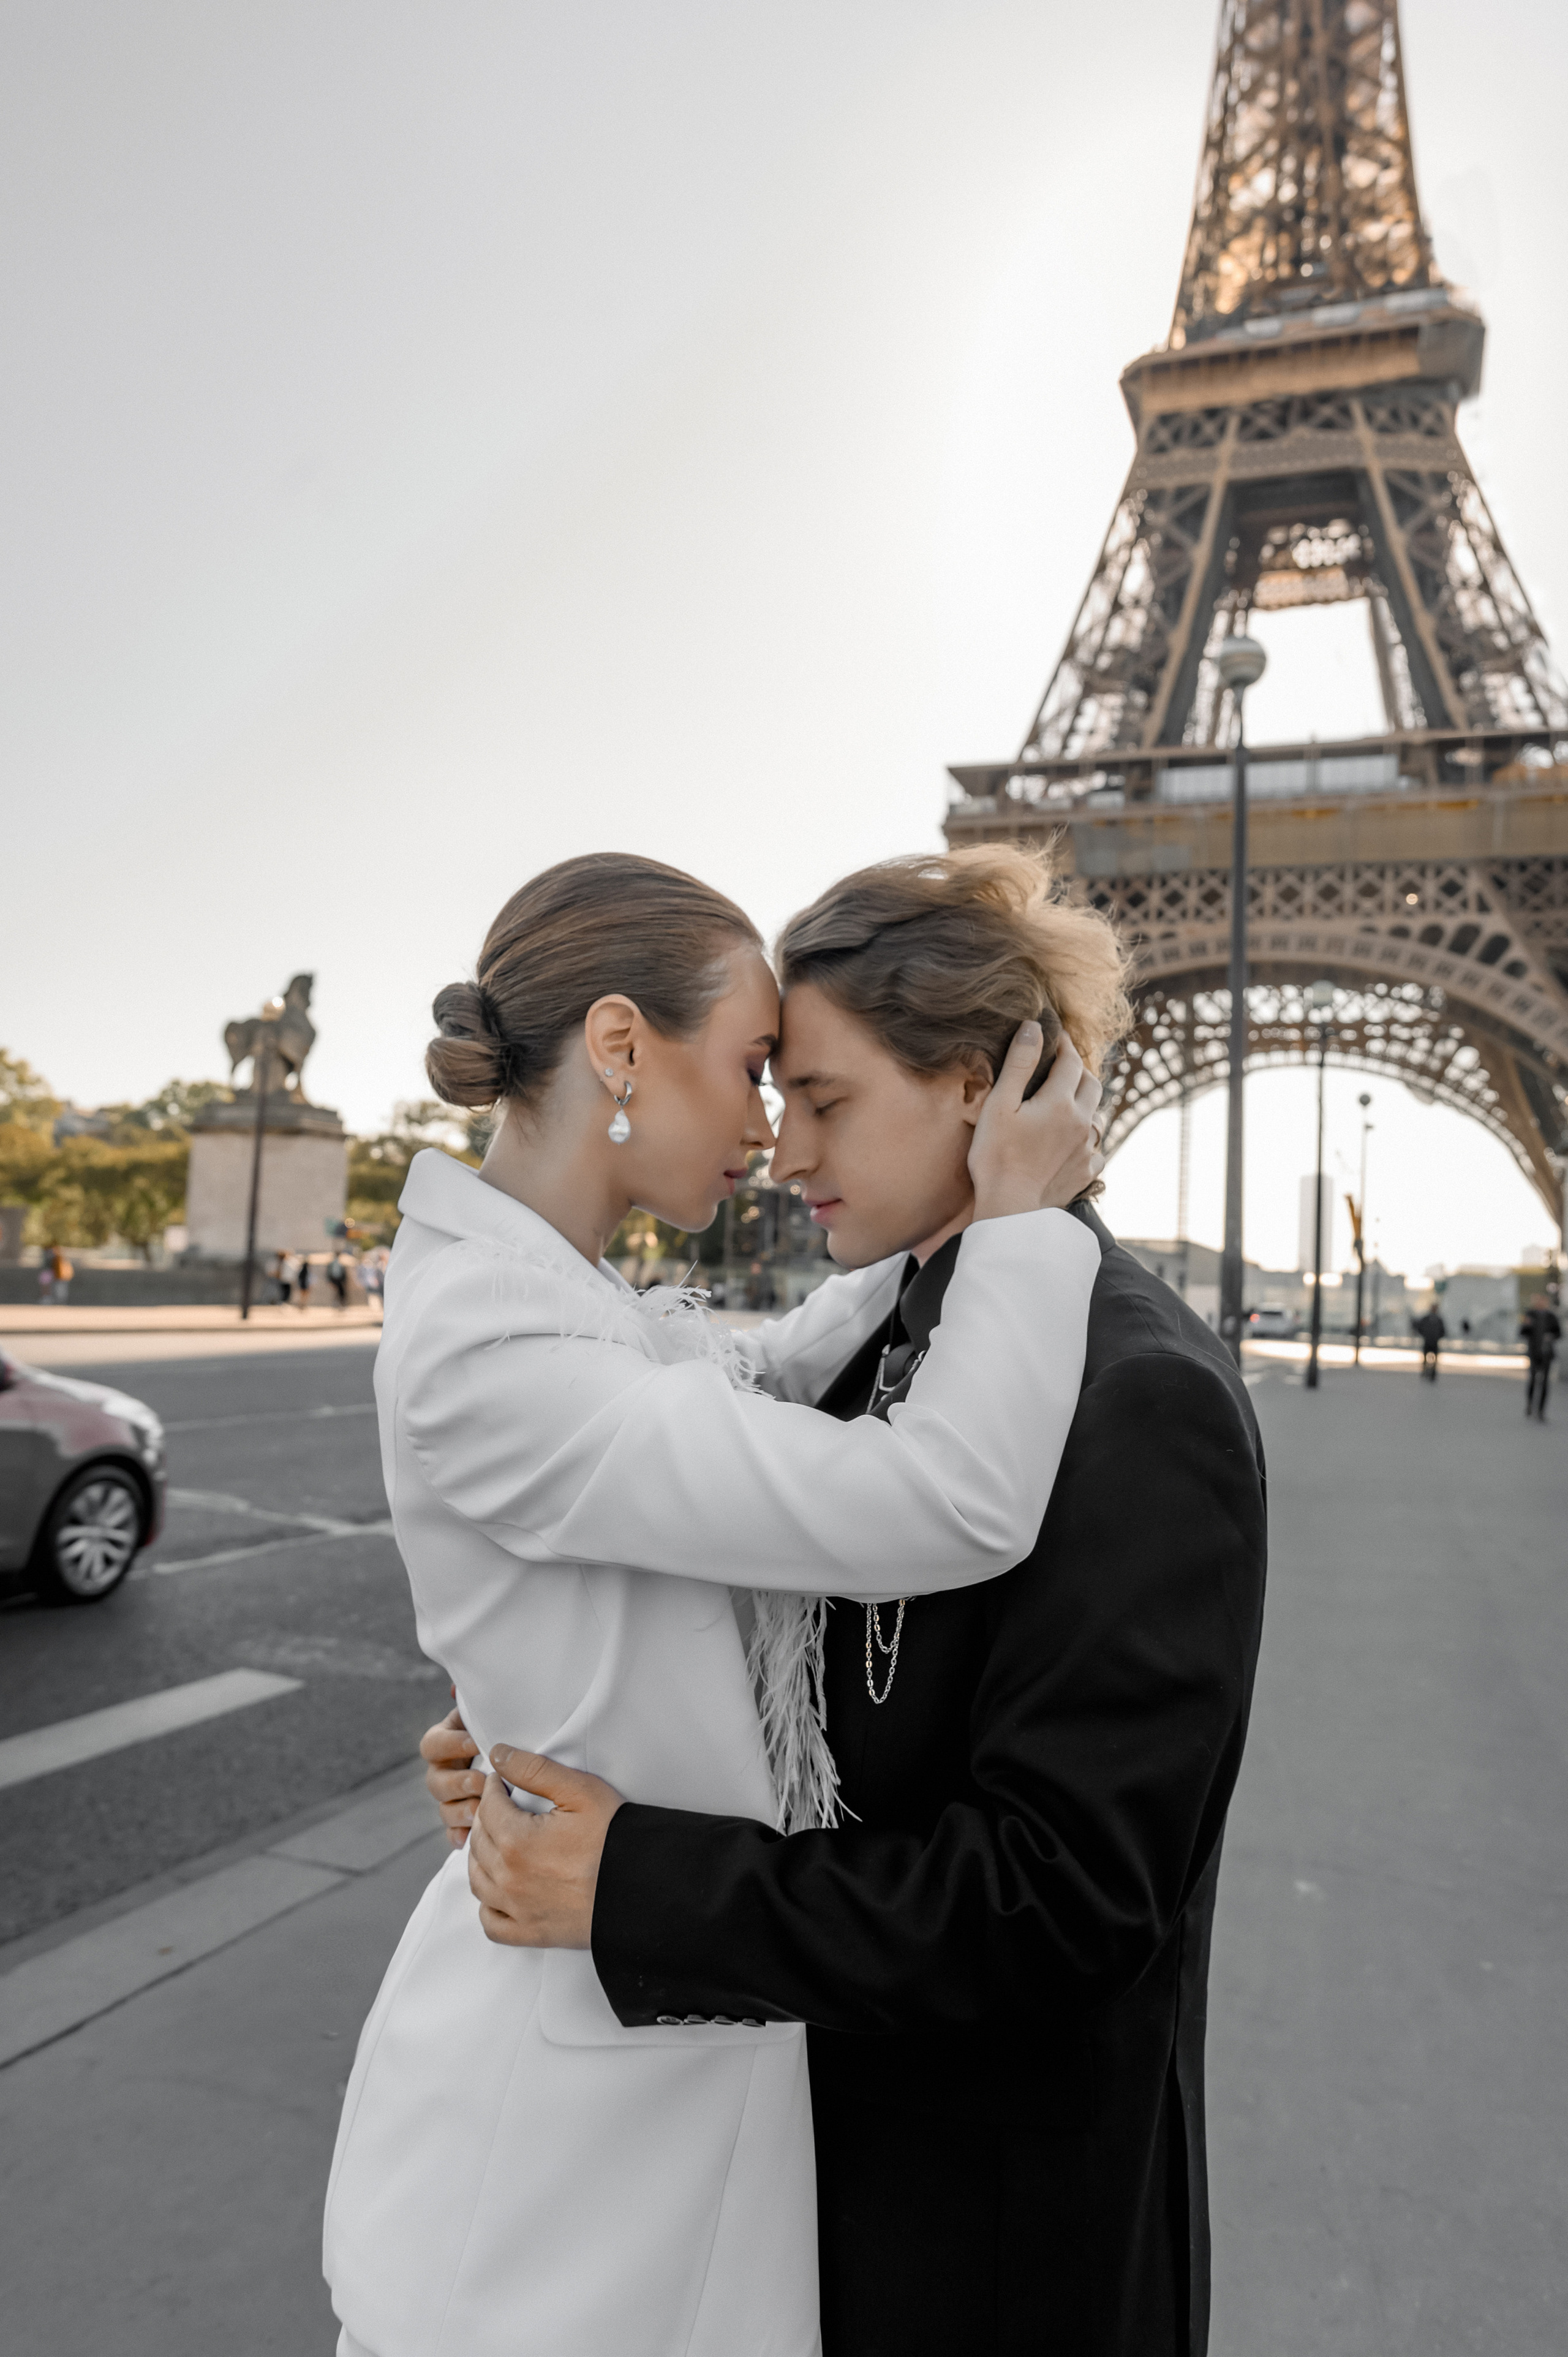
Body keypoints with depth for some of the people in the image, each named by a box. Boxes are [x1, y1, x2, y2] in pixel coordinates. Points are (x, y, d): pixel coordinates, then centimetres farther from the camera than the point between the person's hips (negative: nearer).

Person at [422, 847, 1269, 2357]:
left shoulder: (1140, 1401, -26)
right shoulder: (887, 1341, 0)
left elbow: (1069, 1887, -27)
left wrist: (637, 1887, -26)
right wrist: (537, 1748, -9)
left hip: (1004, 2190, -6)